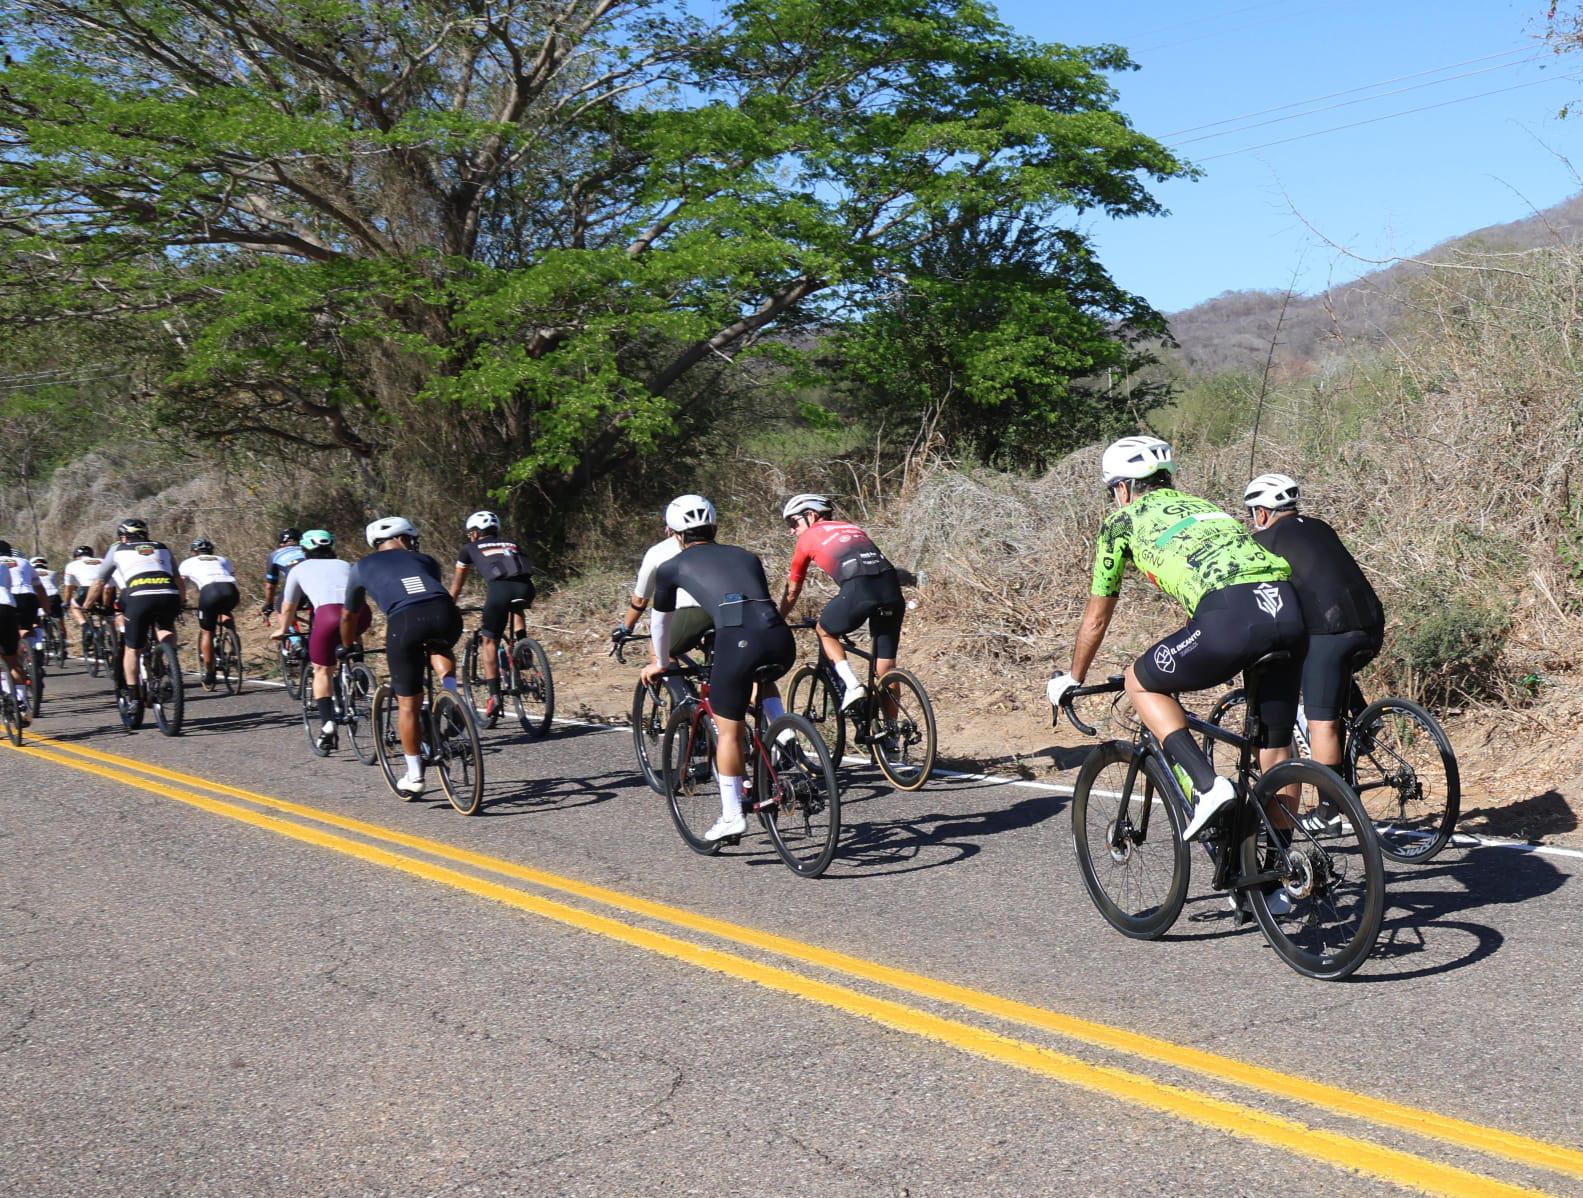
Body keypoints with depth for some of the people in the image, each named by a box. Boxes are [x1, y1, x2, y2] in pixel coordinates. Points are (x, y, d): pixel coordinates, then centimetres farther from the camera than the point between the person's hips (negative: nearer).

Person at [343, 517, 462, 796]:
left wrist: (347, 648, 59)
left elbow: (348, 617, 41)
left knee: (408, 704, 13)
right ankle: (451, 697, 11)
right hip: (444, 613, 1)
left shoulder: (362, 567, 31)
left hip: (404, 621, -1)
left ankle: (414, 776, 20)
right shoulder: (424, 560, 34)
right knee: (439, 648, 37)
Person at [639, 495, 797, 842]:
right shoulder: (746, 556, 31)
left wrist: (659, 664, 53)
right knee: (765, 680, 38)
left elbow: (660, 622, 36)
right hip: (782, 641, 4)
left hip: (736, 641, -4)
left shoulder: (673, 566, 22)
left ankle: (732, 816, 13)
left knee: (728, 732, 13)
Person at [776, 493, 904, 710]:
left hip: (858, 589, -5)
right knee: (886, 670, 14)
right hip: (891, 587, 5)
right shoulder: (853, 528, 34)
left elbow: (792, 592, 29)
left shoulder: (808, 537, 21)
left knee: (824, 632, 23)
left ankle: (852, 686, 5)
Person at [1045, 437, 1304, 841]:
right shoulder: (1202, 505, 36)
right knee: (1275, 750, 18)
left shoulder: (1123, 520, 19)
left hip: (1233, 614, -6)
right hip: (1290, 608, 6)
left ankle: (1207, 785, 1)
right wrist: (1188, 666, 59)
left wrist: (1071, 681, 41)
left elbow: (1096, 619, 26)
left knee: (1140, 682, 17)